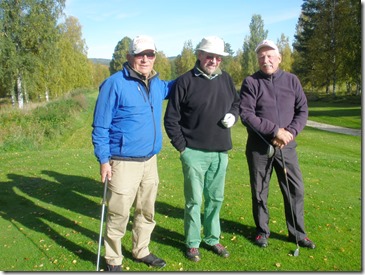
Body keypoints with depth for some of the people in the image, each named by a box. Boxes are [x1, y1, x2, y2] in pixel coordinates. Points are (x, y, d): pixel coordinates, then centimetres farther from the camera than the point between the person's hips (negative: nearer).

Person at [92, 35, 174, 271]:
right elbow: (100, 126, -8)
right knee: (119, 214, 2)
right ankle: (113, 259, 23)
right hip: (124, 162, -6)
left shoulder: (157, 84, 9)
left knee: (147, 211, 17)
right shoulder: (114, 84, -10)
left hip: (150, 160, 7)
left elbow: (172, 87, 34)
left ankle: (141, 251, 37)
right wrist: (103, 160, -11)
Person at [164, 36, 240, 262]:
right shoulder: (185, 82, -6)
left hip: (220, 152, 5)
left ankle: (212, 239, 33)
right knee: (194, 200, 5)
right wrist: (181, 146, -7)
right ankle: (192, 243, 22)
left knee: (216, 198, 15)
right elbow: (171, 118, -4)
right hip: (194, 152, -4)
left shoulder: (226, 79, 8)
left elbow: (236, 102, 22)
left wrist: (233, 115, -1)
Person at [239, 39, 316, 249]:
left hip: (286, 146, 3)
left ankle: (297, 233, 25)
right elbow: (246, 114, -13)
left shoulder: (292, 80, 5)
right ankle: (262, 231, 28)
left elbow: (303, 110, 4)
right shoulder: (251, 82, -4)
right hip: (259, 147, -2)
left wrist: (290, 132, -13)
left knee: (296, 189, 7)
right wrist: (275, 130, -18)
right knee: (260, 192, 9)